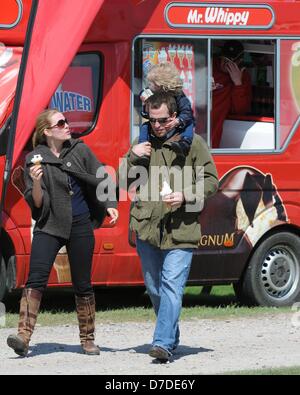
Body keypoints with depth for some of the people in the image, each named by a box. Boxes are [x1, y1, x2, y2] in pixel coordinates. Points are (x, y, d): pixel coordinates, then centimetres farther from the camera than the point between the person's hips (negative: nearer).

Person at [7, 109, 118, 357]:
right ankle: (24, 337, -26)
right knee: (36, 279, -17)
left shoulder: (80, 150, 5)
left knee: (82, 285, 7)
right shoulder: (35, 159, -1)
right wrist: (36, 182, -22)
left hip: (80, 225, 2)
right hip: (50, 225, -2)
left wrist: (109, 205, -5)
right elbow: (36, 203, -3)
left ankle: (88, 340, 19)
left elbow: (100, 179, 9)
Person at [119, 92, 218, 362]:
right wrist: (132, 158, -4)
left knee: (172, 287, -15)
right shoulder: (143, 144, 13)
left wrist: (185, 196, -14)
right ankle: (172, 338, 27)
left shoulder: (193, 143, 3)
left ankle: (163, 344, -23)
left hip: (181, 231, -4)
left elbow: (211, 181, 2)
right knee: (154, 289, 11)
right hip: (147, 228, 5)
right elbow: (124, 182, 15)